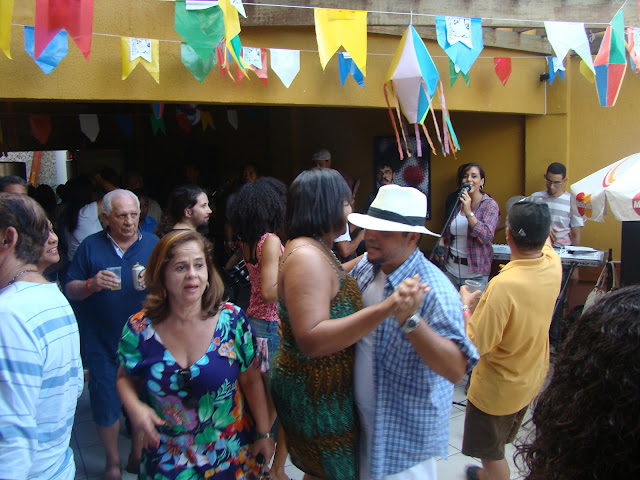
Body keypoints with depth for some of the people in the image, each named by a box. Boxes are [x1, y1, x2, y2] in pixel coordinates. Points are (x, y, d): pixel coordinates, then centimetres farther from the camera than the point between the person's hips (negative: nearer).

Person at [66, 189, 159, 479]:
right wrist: (91, 285, -19)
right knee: (106, 404, 7)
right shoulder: (91, 246, 1)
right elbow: (70, 290, 2)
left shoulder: (153, 245, 3)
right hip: (102, 343, 0)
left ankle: (138, 455, 32)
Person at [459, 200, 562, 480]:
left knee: (491, 453, 17)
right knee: (500, 442, 32)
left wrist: (465, 305, -15)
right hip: (532, 380, 8)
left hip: (498, 389, -8)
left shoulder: (504, 285, -36)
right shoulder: (553, 267, -14)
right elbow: (545, 243, 12)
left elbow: (476, 346, -30)